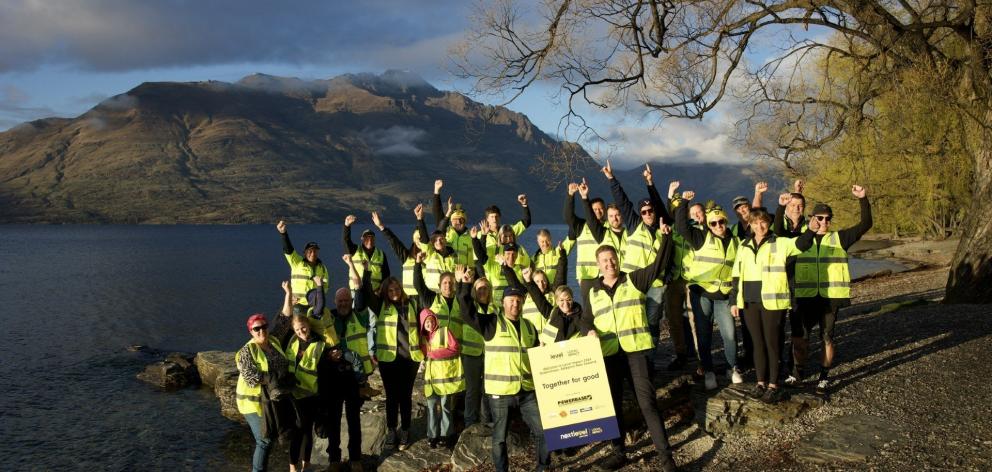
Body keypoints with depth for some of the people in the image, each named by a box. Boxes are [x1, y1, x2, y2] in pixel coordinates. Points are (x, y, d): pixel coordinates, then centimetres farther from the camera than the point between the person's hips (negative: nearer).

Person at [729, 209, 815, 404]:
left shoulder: (780, 243, -1)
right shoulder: (743, 246, 12)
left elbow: (802, 243, -16)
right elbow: (737, 276, 15)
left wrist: (811, 230, -36)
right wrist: (734, 301, 11)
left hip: (772, 302, -4)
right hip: (749, 303, 4)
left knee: (771, 343, 1)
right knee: (757, 343, 10)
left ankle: (773, 385, 9)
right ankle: (761, 382, 21)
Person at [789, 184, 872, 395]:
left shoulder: (839, 238, 5)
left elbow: (865, 224, -1)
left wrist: (863, 199, -14)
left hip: (831, 297, -1)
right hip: (805, 297, 1)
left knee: (827, 339, 5)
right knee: (798, 338, 3)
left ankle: (824, 377, 19)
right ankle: (797, 373, 22)